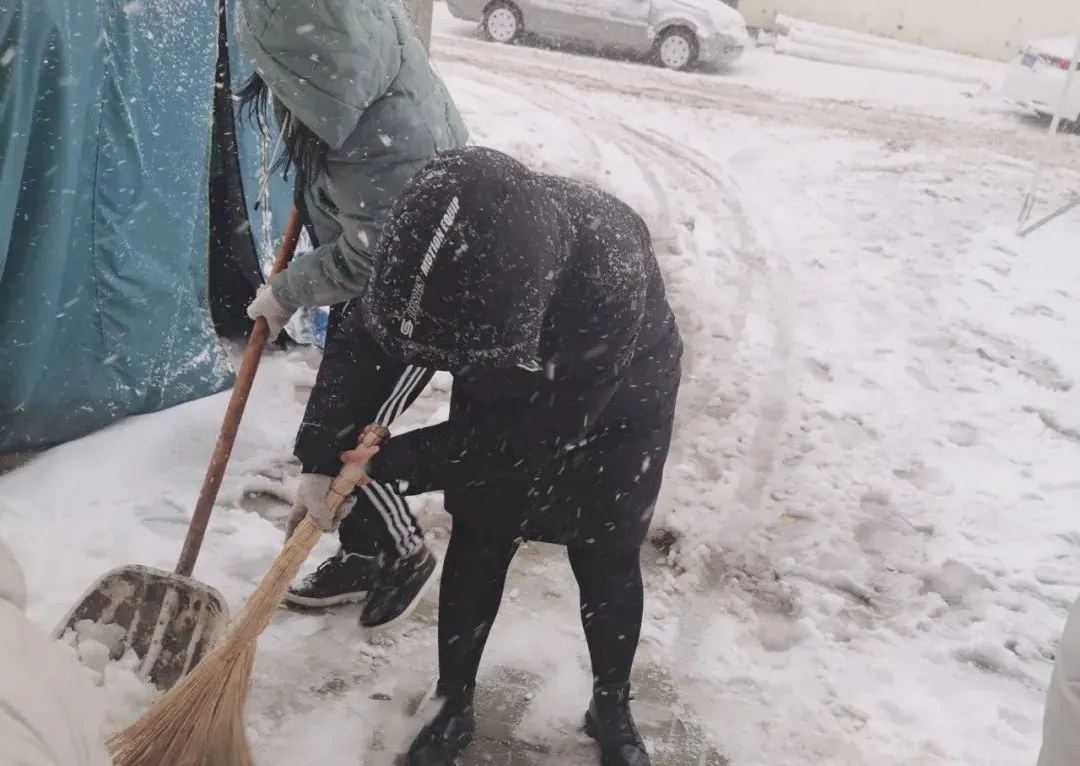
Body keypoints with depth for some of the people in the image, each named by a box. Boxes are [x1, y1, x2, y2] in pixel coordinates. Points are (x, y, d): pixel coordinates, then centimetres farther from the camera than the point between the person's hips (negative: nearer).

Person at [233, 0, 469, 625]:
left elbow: (361, 261, -24)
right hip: (370, 283, 9)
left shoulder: (390, 140, -38)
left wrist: (285, 293, -7)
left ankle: (406, 557, 25)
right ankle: (363, 554, 36)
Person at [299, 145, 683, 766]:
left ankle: (613, 708, 31)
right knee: (476, 545, 6)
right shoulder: (440, 245, -31)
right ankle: (453, 706, 26)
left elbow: (539, 433, -34)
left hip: (615, 407, -3)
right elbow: (365, 342, -13)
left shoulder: (610, 278, -44)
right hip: (502, 393, 4)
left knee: (606, 560, 5)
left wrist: (393, 465, -30)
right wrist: (324, 454, -23)